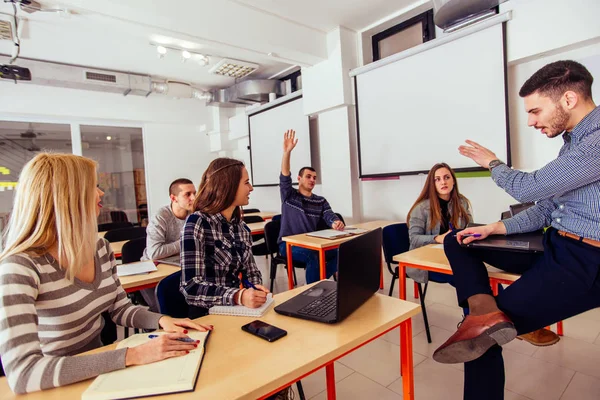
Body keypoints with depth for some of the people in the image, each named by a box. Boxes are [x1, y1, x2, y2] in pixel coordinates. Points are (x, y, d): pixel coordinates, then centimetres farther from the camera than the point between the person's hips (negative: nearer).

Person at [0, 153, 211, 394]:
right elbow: (23, 374, -30)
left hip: (98, 372, 6)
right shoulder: (19, 267, -22)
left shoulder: (100, 249, -3)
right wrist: (133, 356, -34)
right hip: (57, 388, -5)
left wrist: (162, 320, -10)